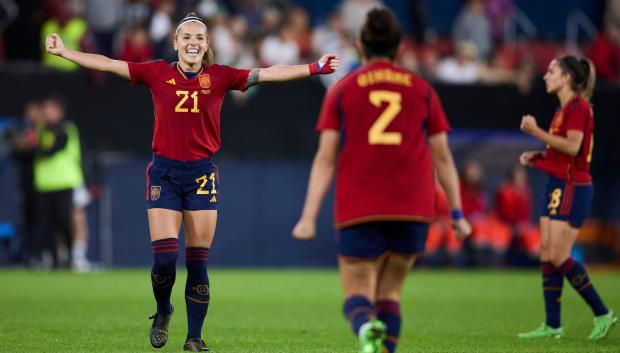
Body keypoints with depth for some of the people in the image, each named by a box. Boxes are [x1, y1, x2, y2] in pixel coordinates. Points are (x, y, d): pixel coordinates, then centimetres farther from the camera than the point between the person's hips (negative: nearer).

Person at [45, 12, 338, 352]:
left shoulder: (219, 77, 2)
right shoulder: (157, 73, 1)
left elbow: (269, 74, -2)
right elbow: (108, 64, 3)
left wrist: (315, 68, -8)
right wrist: (64, 52, 2)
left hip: (202, 173, 1)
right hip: (165, 171, -1)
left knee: (198, 261, 2)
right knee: (164, 257, -8)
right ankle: (162, 311, 22)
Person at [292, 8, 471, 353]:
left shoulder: (342, 91, 6)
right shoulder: (422, 89, 10)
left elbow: (325, 158, 0)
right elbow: (442, 157, 8)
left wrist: (309, 217, -1)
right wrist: (457, 214, 13)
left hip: (359, 209, -2)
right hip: (413, 208, 2)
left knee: (357, 294, 2)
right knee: (390, 291, 15)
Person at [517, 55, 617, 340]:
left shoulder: (577, 106, -12)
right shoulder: (564, 108, 18)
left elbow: (572, 146, -23)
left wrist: (536, 132, -21)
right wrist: (537, 157, 11)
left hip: (572, 188, -10)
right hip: (558, 186, 10)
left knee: (558, 256, -12)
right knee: (546, 254, 5)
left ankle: (602, 313, -4)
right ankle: (552, 325, 7)